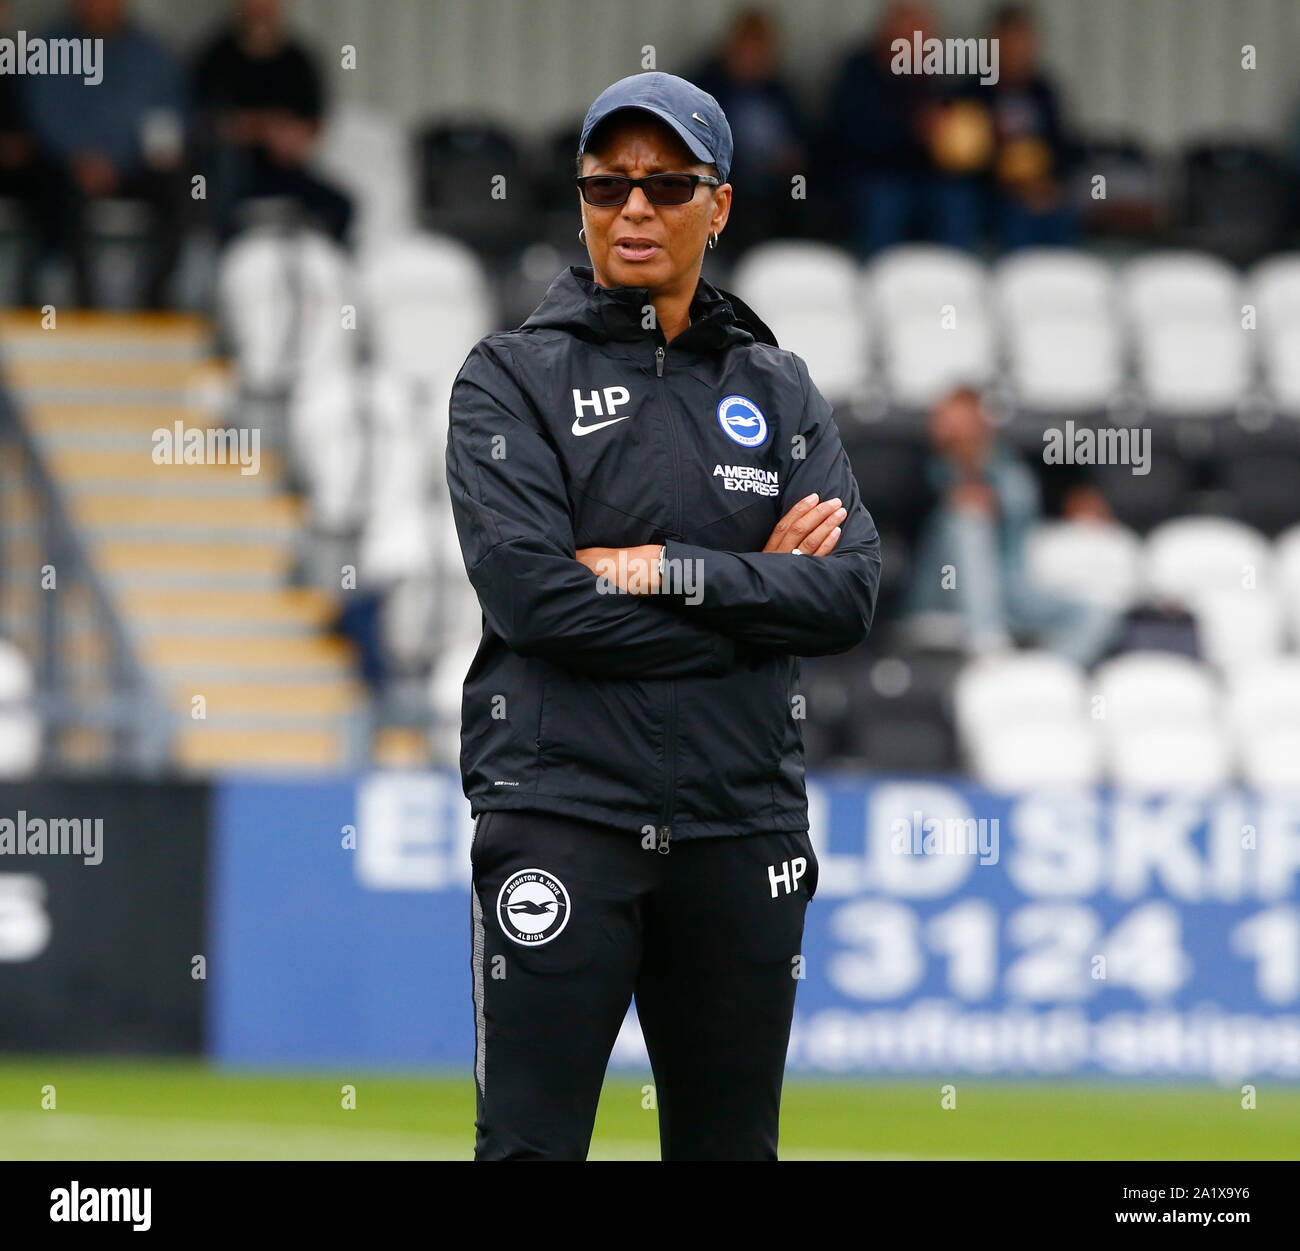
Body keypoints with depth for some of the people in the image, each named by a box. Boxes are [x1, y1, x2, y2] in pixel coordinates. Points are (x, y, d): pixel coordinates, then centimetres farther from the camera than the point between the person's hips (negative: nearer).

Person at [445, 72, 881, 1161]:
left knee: (731, 1143, 8)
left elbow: (849, 593, -1)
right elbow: (528, 592, -13)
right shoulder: (513, 379, 3)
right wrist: (754, 585, -7)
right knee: (530, 1147, -9)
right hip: (562, 814, -4)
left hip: (741, 824, 4)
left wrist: (666, 572, -12)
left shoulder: (779, 390, 14)